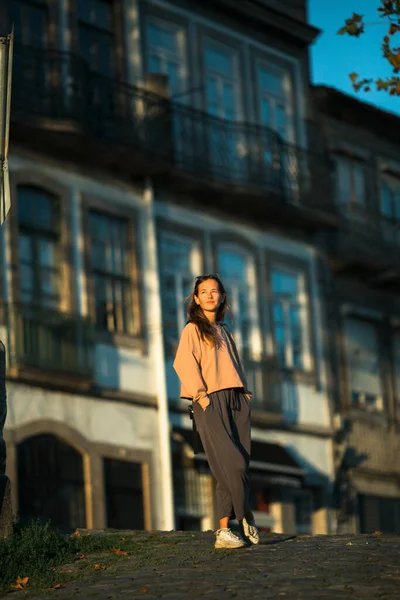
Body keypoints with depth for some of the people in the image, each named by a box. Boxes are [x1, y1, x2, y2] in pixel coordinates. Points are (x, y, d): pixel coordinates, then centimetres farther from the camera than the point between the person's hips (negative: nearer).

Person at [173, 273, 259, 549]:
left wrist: (246, 393, 13)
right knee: (232, 464, -17)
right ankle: (245, 515, -2)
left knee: (238, 467, -2)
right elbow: (184, 364, -6)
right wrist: (201, 395, -15)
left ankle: (225, 530, -1)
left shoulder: (224, 330, 23)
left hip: (236, 400, 6)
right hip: (211, 402, -6)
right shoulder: (193, 329, 4)